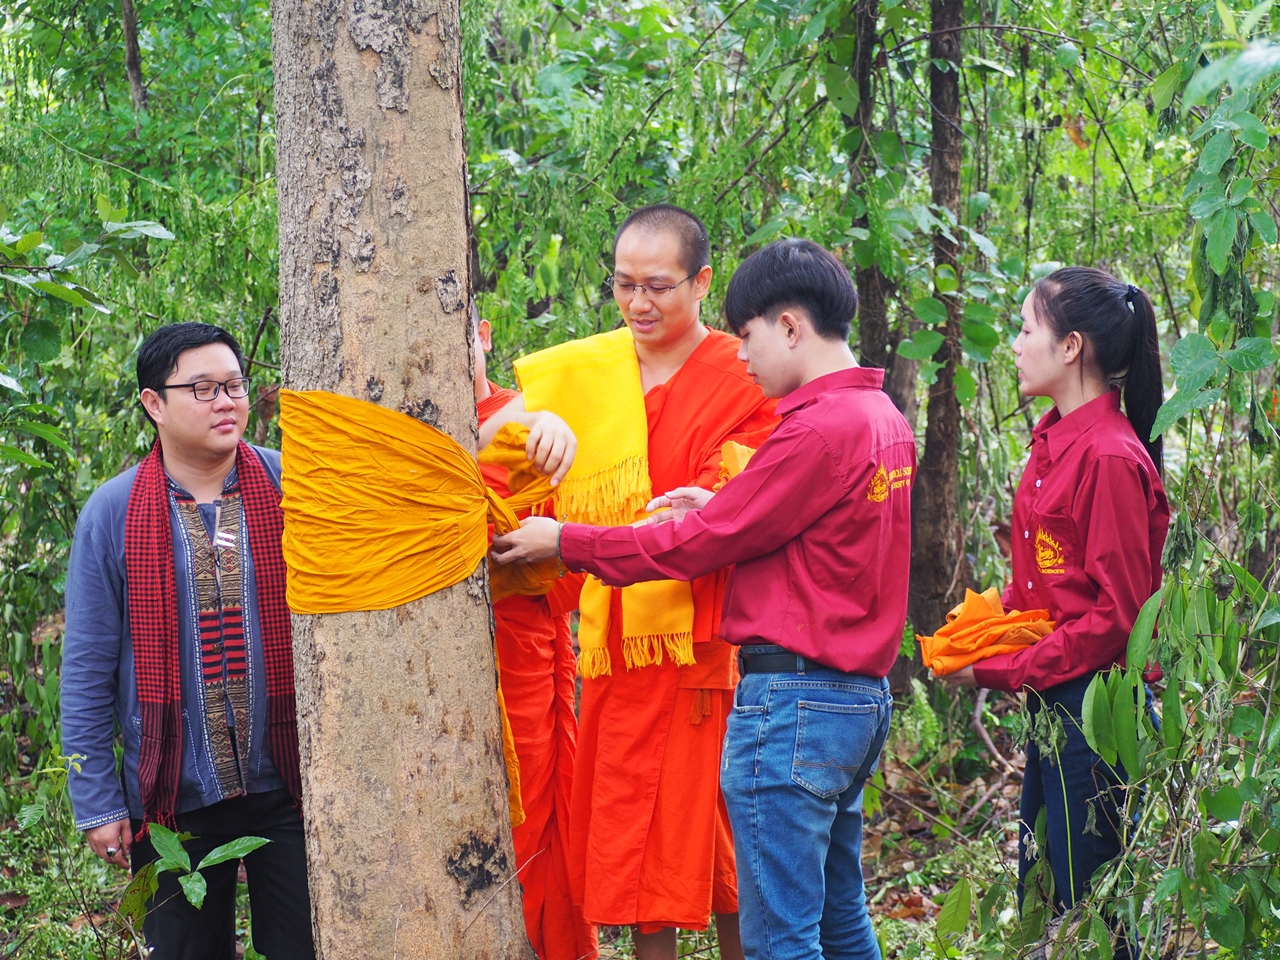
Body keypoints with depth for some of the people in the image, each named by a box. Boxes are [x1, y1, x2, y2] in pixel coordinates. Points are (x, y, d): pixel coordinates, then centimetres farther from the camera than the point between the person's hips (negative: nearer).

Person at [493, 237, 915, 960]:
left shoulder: (818, 430, -16)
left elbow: (695, 546, -12)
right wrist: (721, 508, 9)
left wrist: (562, 541, -3)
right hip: (862, 694, 10)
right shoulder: (887, 419, 12)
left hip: (794, 702, -10)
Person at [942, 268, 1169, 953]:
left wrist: (1002, 671, -15)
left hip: (1094, 706, -10)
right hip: (1054, 699, 10)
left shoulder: (1110, 458, -18)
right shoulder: (1054, 444, 10)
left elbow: (1116, 614, -18)